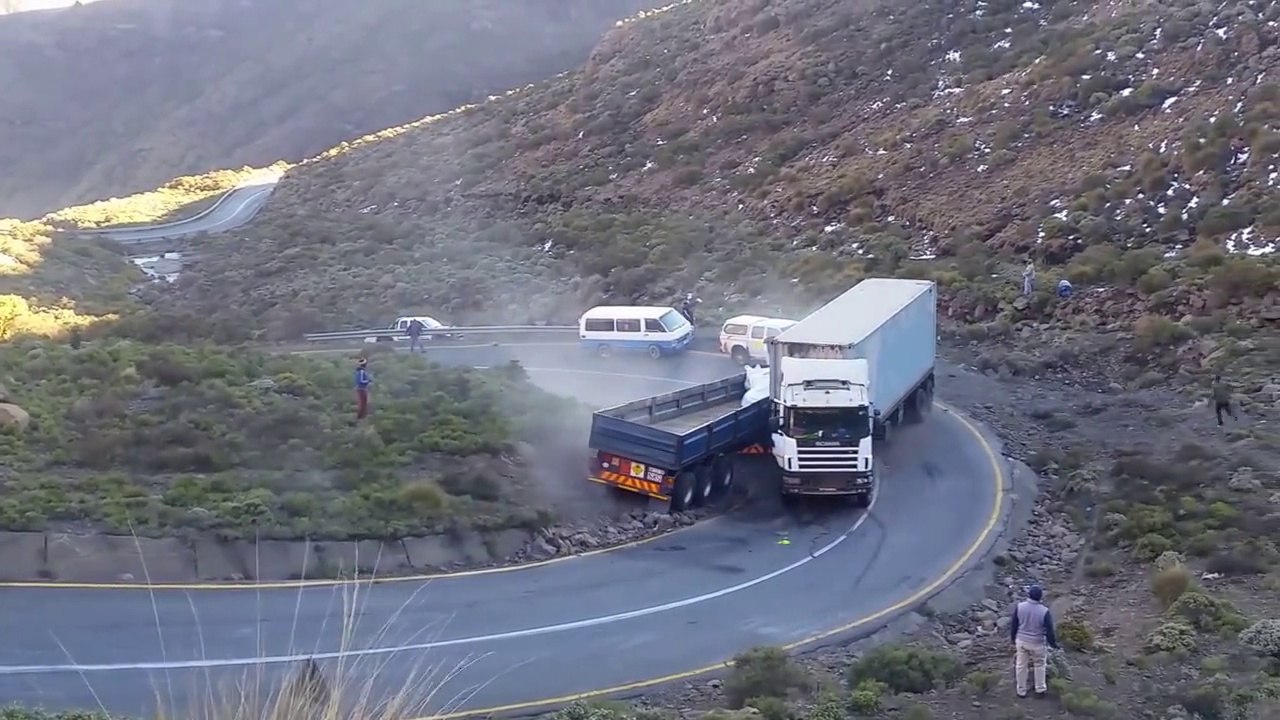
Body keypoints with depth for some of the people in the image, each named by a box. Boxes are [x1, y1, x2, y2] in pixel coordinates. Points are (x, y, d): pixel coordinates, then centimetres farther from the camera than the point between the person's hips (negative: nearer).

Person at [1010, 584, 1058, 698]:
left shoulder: (1019, 607, -15)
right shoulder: (1044, 611, -24)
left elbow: (1013, 625, -4)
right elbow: (1049, 631, -15)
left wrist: (1013, 638, 13)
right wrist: (1053, 643, 2)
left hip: (1021, 641, 2)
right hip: (1037, 643, -2)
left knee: (1021, 666, 18)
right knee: (1039, 665, 22)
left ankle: (1021, 691, 30)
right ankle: (1040, 689, 32)